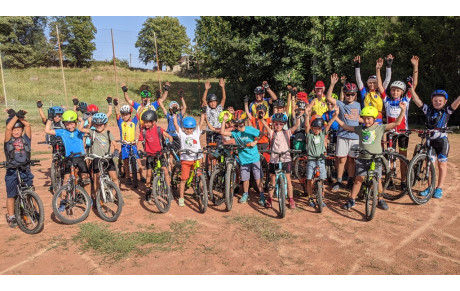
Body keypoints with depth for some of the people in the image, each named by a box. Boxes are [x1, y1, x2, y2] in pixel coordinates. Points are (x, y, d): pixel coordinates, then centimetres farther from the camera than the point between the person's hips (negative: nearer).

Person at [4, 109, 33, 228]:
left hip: (25, 170, 1)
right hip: (12, 171, -1)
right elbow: (8, 127, -15)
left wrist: (19, 117, -4)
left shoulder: (25, 139, 6)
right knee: (11, 195, 6)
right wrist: (16, 116, -12)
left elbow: (27, 125, -7)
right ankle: (11, 217, 18)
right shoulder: (8, 140, 1)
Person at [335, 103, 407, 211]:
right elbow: (346, 127, 13)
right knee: (358, 179, 4)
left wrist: (402, 110, -13)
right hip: (362, 159, 2)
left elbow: (396, 123, -4)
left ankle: (381, 200, 22)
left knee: (377, 180, 4)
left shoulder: (380, 128, 0)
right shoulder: (360, 129, 7)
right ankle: (351, 200, 12)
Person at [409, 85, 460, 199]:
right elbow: (417, 100, -3)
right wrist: (411, 87, -11)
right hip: (430, 140, 2)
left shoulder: (447, 111, 1)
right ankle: (430, 187, 14)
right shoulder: (428, 109, 3)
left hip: (442, 140, -2)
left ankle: (439, 188, 11)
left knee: (442, 164, 3)